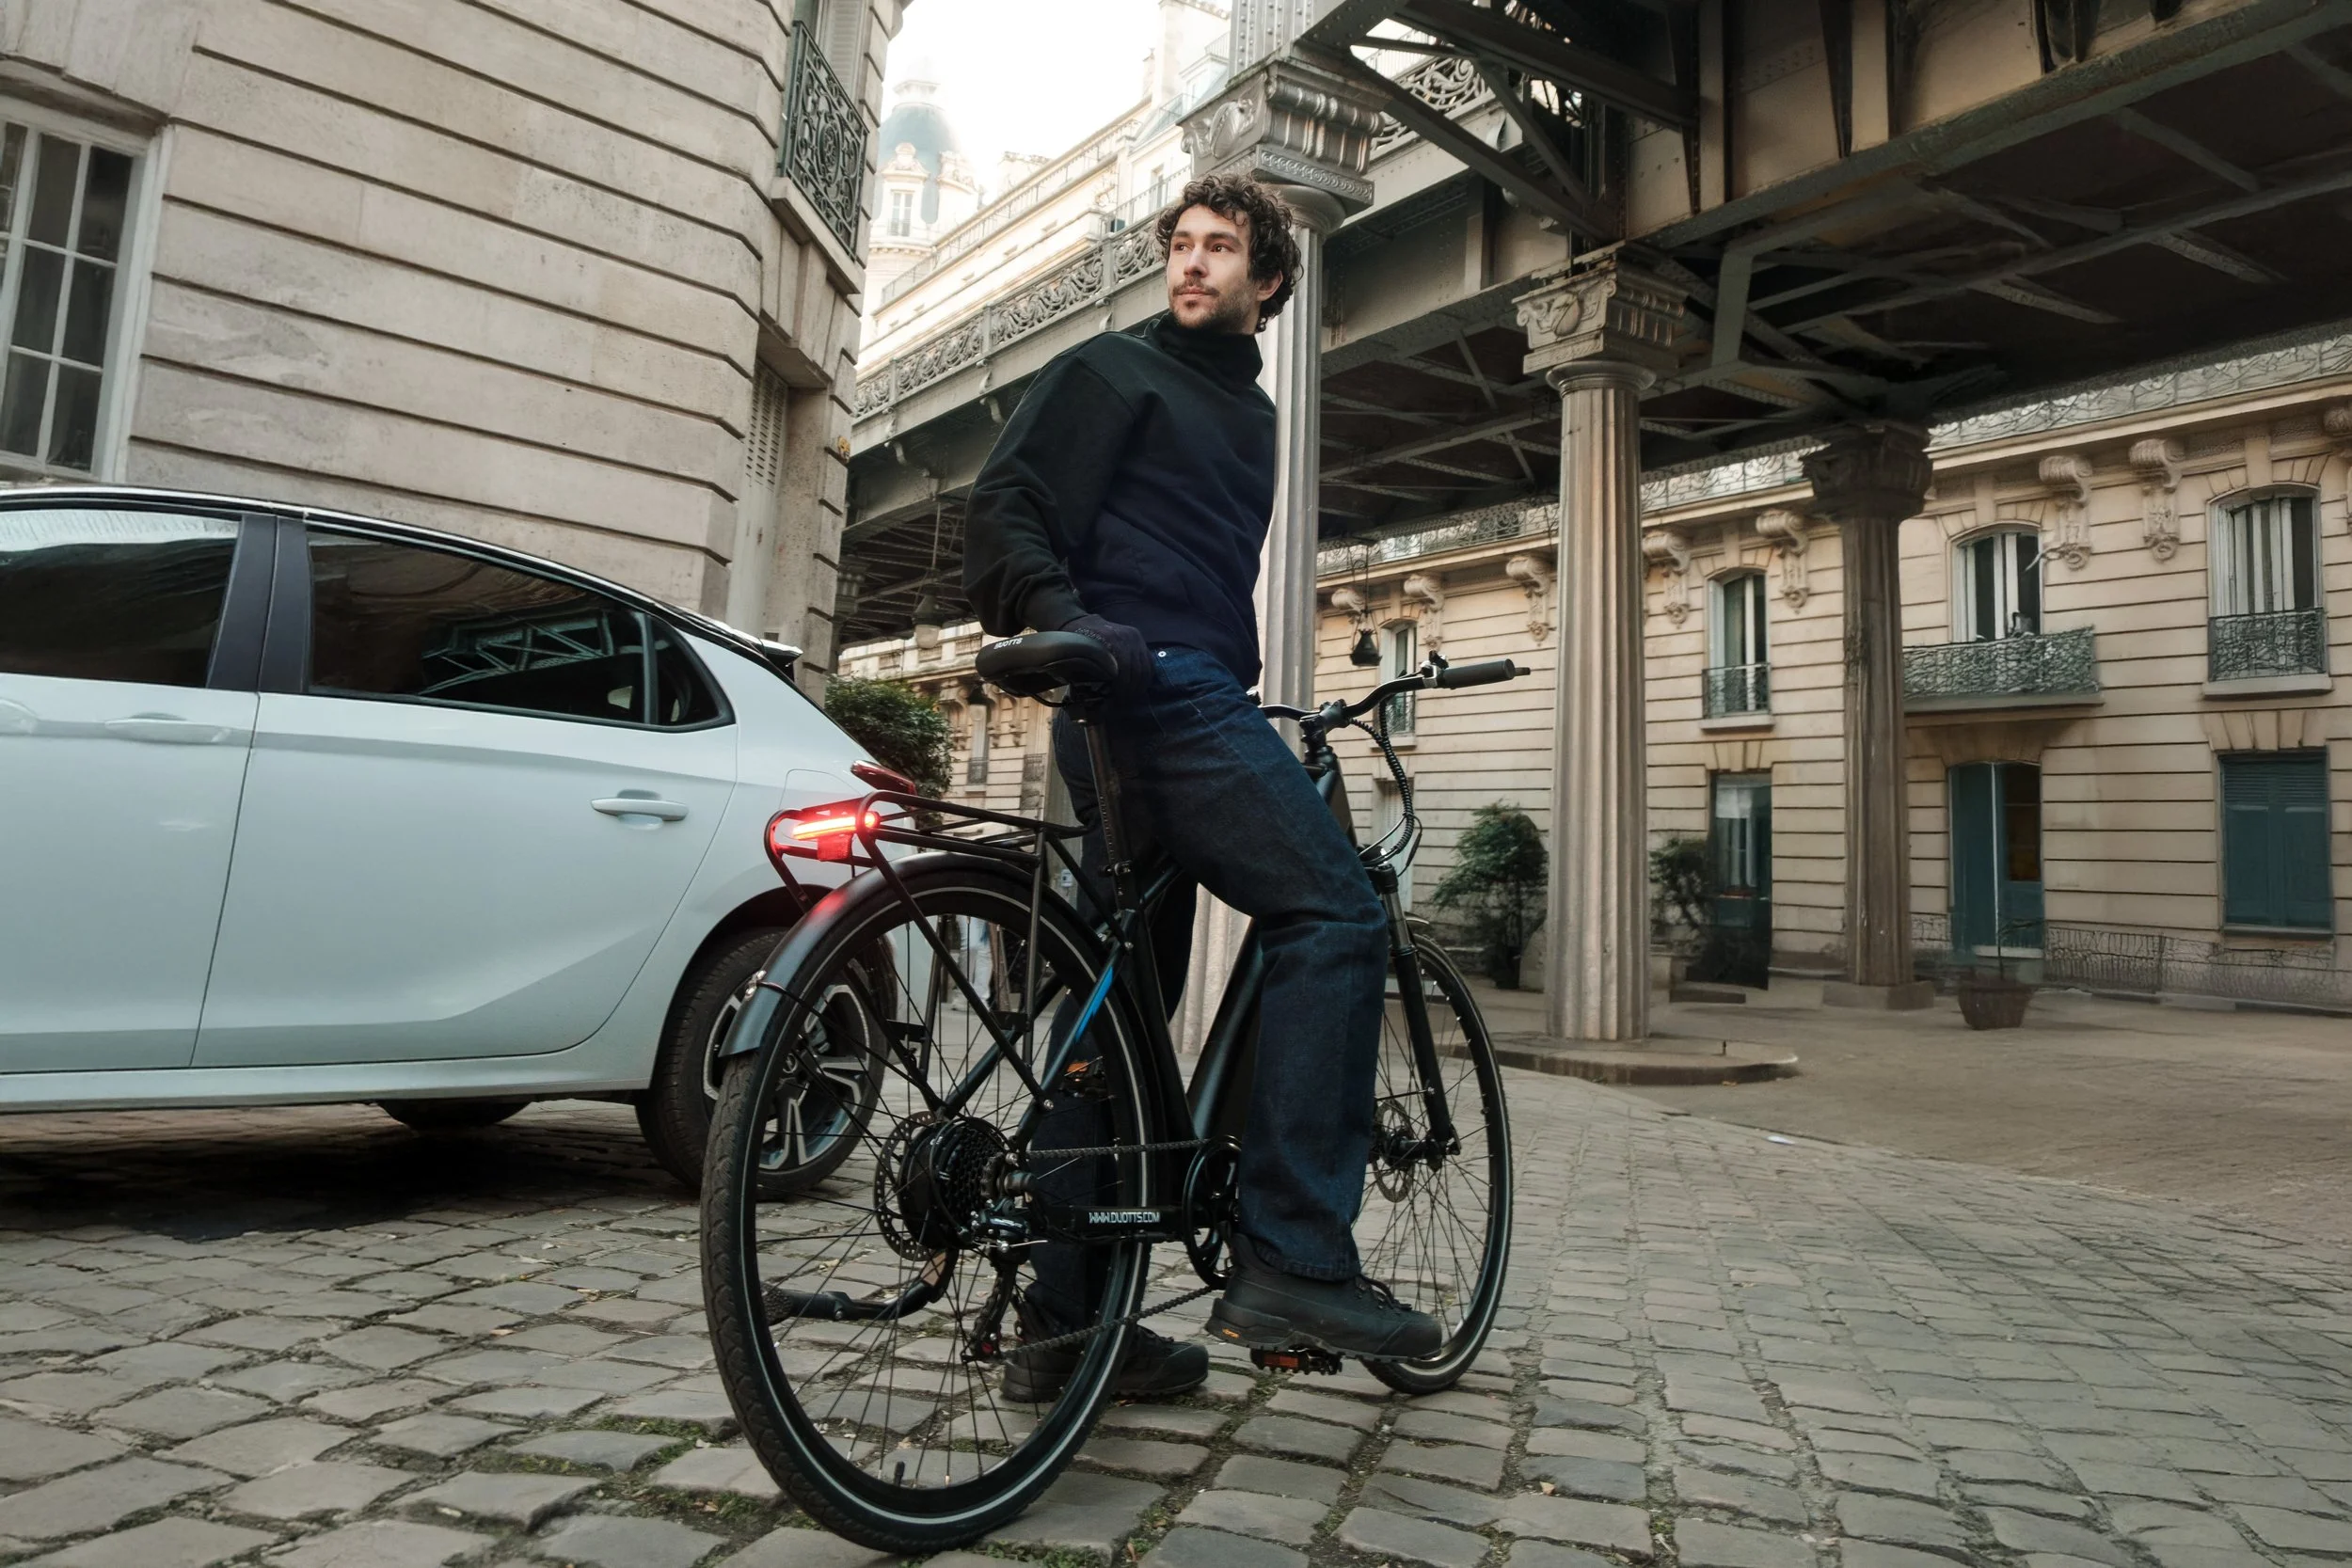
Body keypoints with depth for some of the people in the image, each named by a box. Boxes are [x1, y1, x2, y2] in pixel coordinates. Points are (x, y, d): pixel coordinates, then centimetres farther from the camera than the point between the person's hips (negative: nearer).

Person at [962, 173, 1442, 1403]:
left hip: (1184, 702, 8)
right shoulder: (1113, 370, 7)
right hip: (1151, 690, -8)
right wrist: (1060, 614, -22)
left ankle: (1064, 1322, 11)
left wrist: (1251, 696, 23)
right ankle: (1294, 1257, -17)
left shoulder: (1249, 413, 30)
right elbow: (1005, 506, -4)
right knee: (1334, 913, -18)